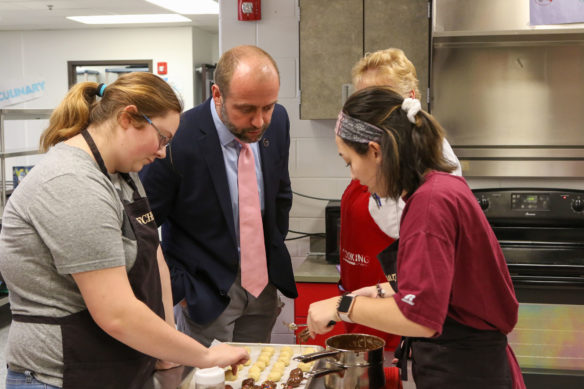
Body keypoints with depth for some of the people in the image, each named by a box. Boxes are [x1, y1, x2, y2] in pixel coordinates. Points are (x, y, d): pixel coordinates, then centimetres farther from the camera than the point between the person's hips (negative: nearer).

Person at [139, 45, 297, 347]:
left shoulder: (277, 121, -6)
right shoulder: (176, 140, -24)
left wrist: (274, 254, 9)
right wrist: (179, 289, -13)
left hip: (263, 282, 6)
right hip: (206, 293, -5)